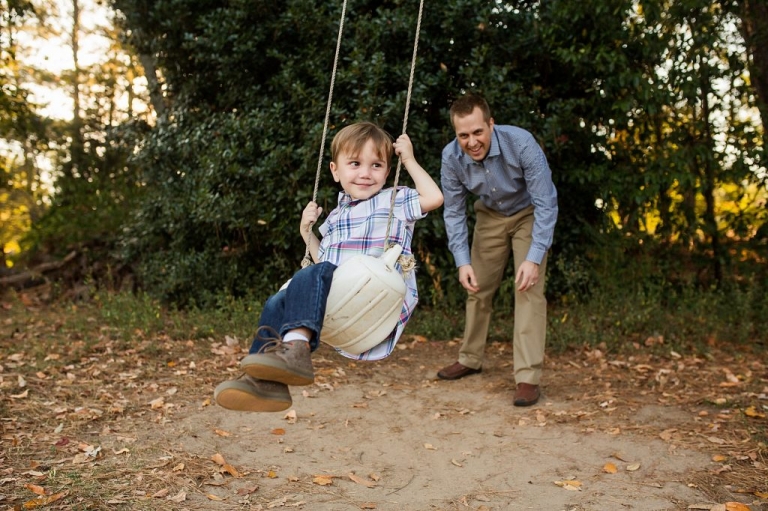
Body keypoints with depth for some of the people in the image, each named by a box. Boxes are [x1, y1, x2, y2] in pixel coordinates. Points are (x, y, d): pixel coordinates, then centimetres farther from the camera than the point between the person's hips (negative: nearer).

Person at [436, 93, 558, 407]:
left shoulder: (521, 143, -34)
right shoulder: (451, 157, -24)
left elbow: (546, 203, -29)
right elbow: (454, 211, -11)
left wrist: (534, 258, -36)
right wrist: (462, 261, -20)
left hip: (528, 214, -3)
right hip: (489, 216, 4)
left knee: (528, 290, -16)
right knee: (477, 287, 9)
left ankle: (528, 377, -12)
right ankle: (470, 359, 29)